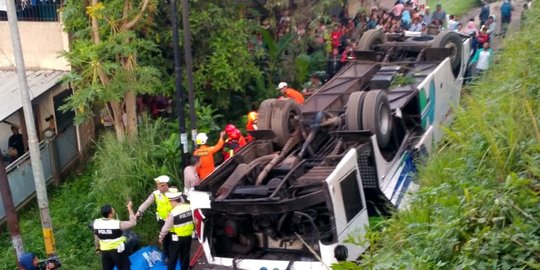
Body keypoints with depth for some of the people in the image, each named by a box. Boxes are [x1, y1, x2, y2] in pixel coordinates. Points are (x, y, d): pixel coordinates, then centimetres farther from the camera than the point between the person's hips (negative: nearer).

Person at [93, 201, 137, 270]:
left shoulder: (96, 223, -8)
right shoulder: (117, 224, -23)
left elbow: (96, 236, 8)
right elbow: (133, 222, -13)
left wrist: (97, 247, 26)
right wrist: (129, 208, -7)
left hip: (104, 251, 5)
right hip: (117, 251, -5)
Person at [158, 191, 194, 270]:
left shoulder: (173, 213, -22)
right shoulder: (190, 208, -9)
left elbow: (166, 227, -11)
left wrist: (161, 237, 4)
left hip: (177, 238, -5)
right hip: (188, 236, 5)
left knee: (172, 257, 11)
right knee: (185, 256, 18)